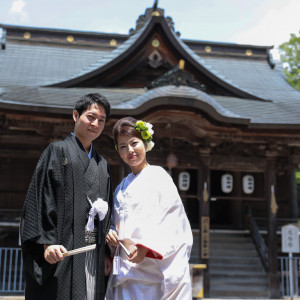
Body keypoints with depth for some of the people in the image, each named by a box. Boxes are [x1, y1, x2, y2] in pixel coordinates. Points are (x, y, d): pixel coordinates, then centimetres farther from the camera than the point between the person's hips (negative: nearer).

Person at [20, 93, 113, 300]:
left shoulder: (102, 165, 19)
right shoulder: (58, 151, 1)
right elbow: (42, 197, -7)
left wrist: (106, 253, 12)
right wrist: (47, 242, -17)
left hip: (93, 255, 6)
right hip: (62, 252, -5)